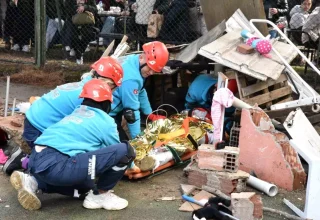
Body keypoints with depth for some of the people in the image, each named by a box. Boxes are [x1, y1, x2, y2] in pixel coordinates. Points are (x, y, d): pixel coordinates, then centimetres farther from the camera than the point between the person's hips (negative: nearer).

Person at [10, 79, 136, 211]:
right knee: (125, 150, -6)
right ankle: (100, 195, 10)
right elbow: (116, 151, 25)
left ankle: (32, 182, 17)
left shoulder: (76, 113, 29)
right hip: (57, 166, -9)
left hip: (35, 162, 9)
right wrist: (129, 165, 46)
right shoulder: (106, 122, 10)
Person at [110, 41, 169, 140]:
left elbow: (141, 92, 13)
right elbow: (131, 110, -26)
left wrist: (151, 115, 21)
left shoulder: (133, 61, 0)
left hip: (114, 111, 10)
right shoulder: (131, 78, -30)